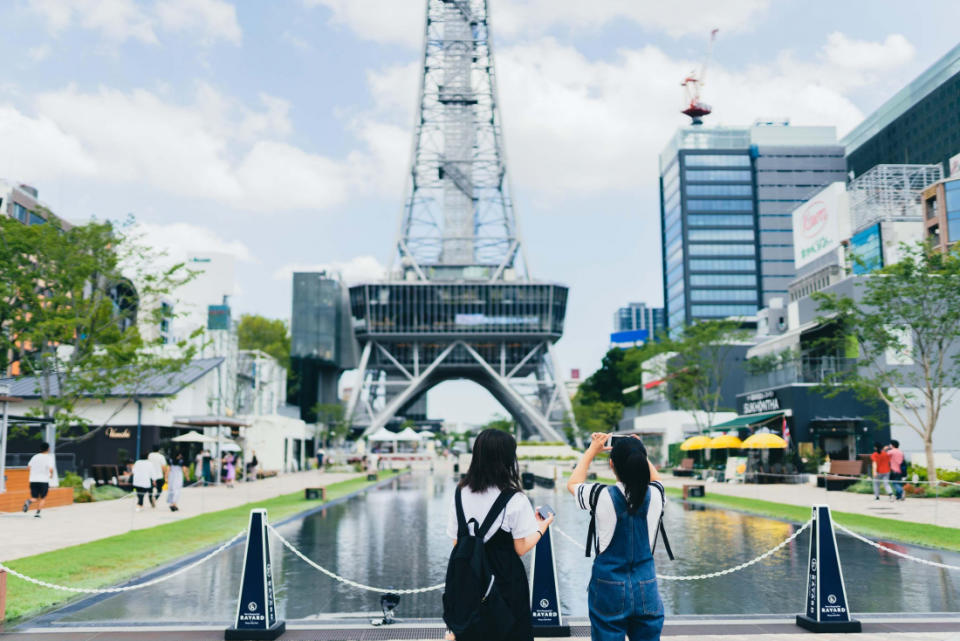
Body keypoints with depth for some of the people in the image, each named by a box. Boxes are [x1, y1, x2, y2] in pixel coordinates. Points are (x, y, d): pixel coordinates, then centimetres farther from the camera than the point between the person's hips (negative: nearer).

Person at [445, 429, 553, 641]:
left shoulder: (461, 494, -3)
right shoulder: (514, 499, -15)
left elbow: (457, 542, 2)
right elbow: (521, 549, -9)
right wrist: (541, 528, 6)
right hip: (506, 579, -4)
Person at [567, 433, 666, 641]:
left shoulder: (602, 496, -14)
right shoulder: (655, 495, -8)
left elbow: (573, 484, 9)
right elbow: (654, 478, 20)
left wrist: (592, 450, 16)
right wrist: (638, 451, 20)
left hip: (609, 589, -2)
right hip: (647, 589, 3)